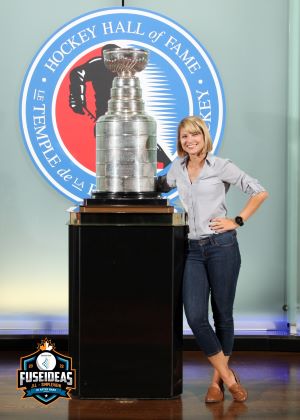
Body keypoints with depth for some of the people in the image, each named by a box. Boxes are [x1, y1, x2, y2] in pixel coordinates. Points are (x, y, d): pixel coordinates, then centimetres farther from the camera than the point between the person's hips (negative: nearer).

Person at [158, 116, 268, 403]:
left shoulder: (220, 166, -2)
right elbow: (162, 186, 33)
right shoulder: (178, 167, 11)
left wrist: (238, 221, -4)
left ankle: (217, 380, 19)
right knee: (195, 317, -10)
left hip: (222, 246, -4)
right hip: (194, 250, 4)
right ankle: (228, 377, 4)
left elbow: (259, 192, 0)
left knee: (223, 315, 5)